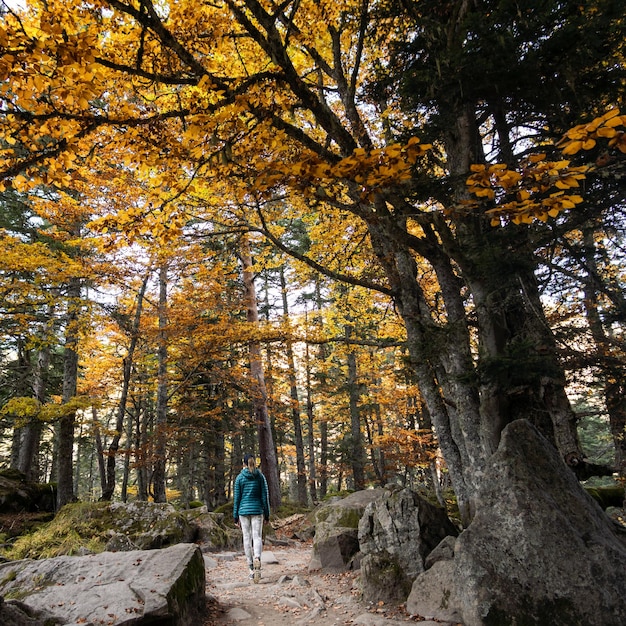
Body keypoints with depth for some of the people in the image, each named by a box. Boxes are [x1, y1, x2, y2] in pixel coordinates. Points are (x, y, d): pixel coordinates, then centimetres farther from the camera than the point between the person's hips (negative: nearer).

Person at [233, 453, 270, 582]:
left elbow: (237, 498, -1)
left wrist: (236, 517, 6)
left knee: (247, 538, 8)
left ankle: (252, 569, 12)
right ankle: (257, 559, -29)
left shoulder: (239, 477, -2)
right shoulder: (260, 476, 1)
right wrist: (267, 514, 8)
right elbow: (265, 496, 1)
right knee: (257, 537, 0)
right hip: (257, 510, 0)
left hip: (244, 510, 0)